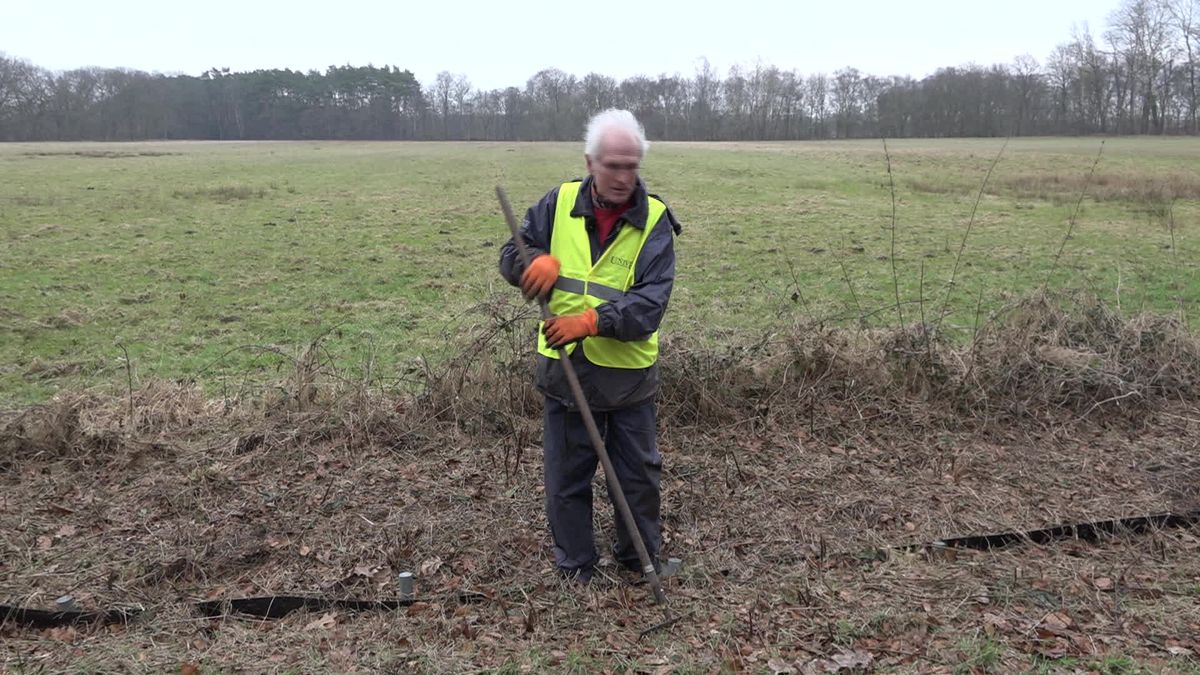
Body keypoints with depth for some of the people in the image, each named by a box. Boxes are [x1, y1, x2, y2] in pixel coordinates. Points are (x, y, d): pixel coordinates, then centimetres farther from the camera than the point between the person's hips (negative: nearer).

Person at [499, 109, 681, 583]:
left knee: (639, 472, 14)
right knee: (566, 475, 12)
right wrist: (536, 259, -20)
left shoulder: (654, 220, -9)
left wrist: (592, 320, -33)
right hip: (564, 367, 2)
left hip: (628, 370, -1)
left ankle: (641, 557, 37)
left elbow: (651, 302, -18)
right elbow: (511, 256, 4)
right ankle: (574, 566, 31)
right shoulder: (559, 203, -3)